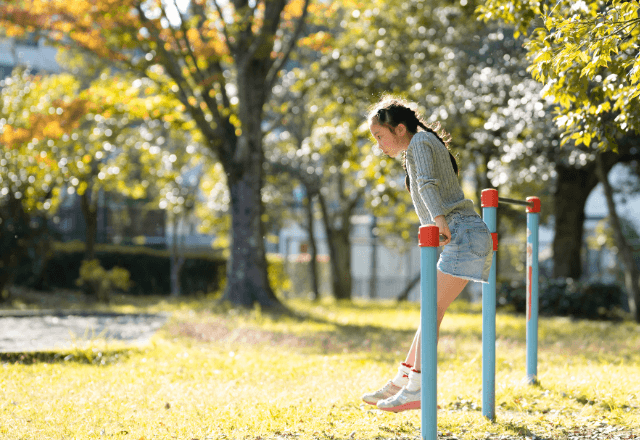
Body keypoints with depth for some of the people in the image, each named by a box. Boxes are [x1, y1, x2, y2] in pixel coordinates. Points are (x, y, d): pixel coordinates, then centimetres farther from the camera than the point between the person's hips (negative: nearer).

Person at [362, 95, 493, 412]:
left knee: (432, 311, -12)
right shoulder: (426, 145, 25)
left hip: (463, 235, -10)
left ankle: (416, 389, -13)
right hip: (465, 238, 10)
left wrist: (439, 219, -37)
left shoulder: (420, 142, -5)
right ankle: (400, 383, 15)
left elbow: (427, 183, -23)